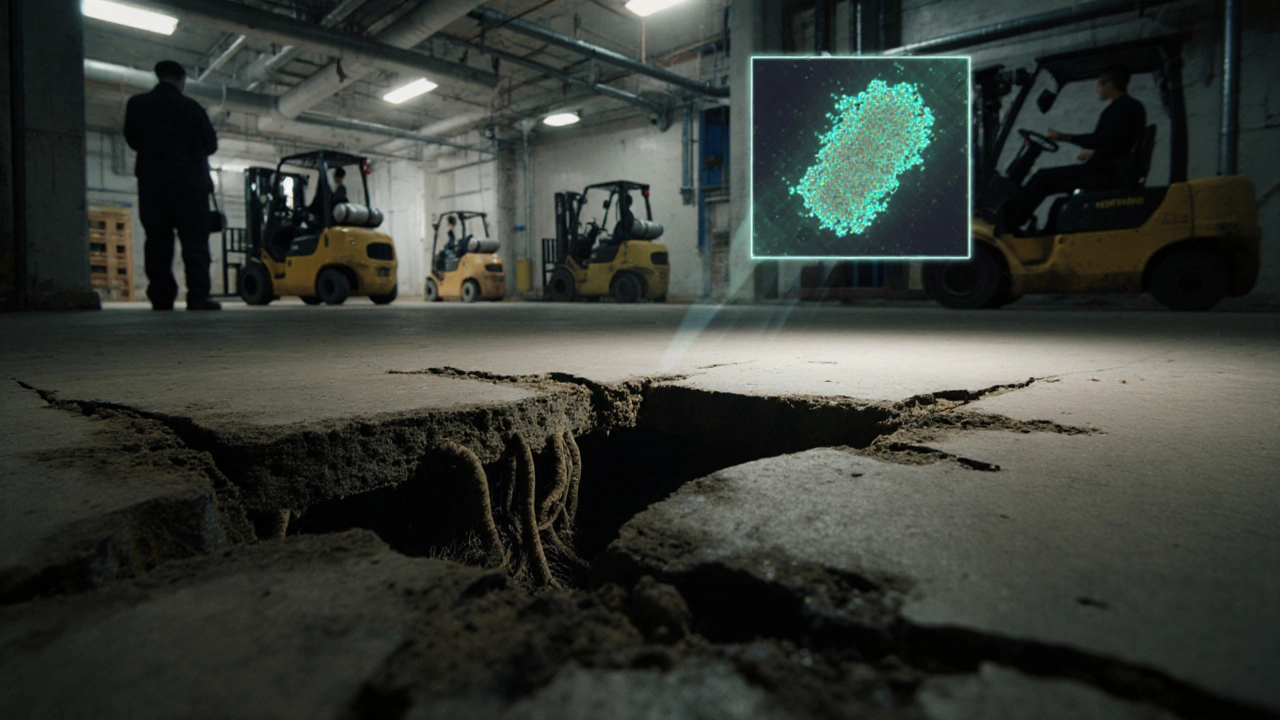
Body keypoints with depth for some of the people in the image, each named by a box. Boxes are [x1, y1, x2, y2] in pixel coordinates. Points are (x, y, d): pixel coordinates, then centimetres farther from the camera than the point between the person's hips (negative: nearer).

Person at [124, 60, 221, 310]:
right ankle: (198, 297, -15)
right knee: (195, 239, -4)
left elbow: (132, 140, 14)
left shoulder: (136, 104, 7)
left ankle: (161, 299, -1)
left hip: (152, 181, 3)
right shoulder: (191, 106, -1)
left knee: (158, 241, 4)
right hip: (190, 181, -2)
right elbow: (211, 144, 2)